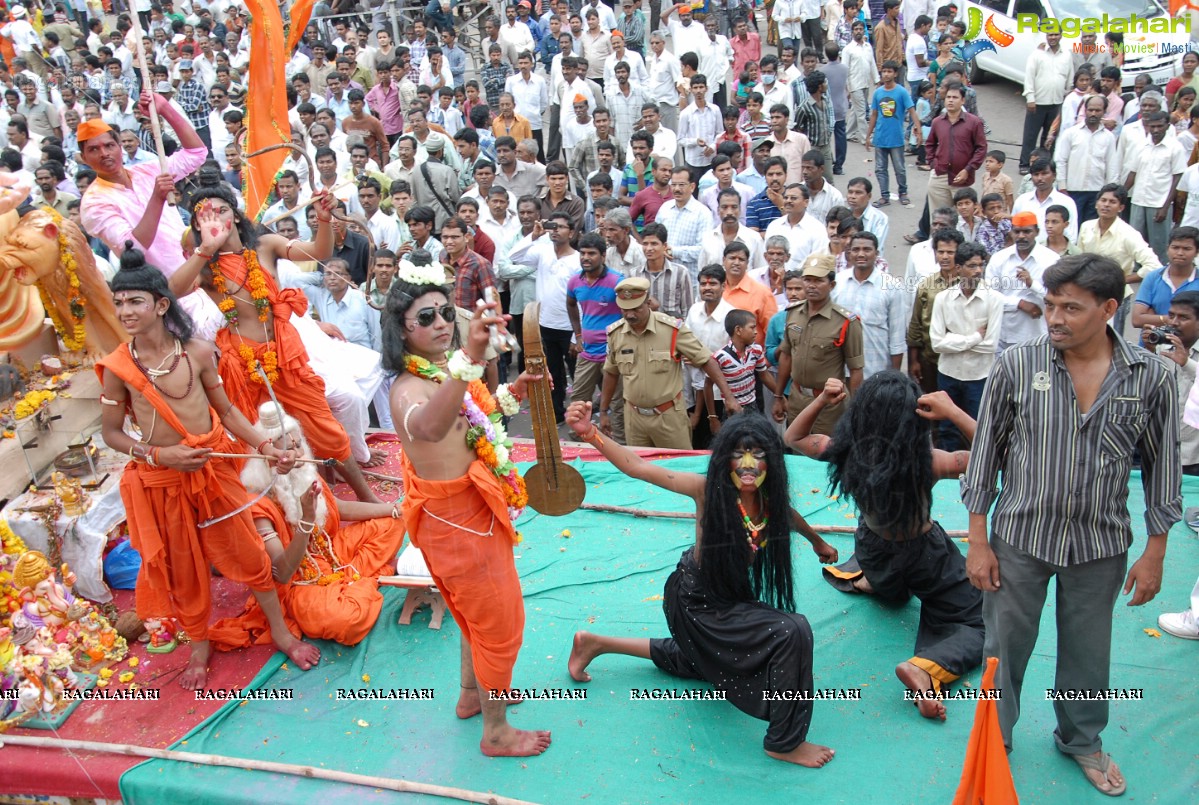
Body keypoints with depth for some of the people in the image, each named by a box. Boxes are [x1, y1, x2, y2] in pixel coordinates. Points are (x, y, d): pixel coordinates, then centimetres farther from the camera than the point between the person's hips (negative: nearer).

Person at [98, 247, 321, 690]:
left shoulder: (198, 351, -8)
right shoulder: (117, 367, -10)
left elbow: (226, 410, 2)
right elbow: (111, 433, -2)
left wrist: (267, 447, -7)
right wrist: (157, 454, -17)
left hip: (214, 468, 0)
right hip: (161, 480, 0)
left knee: (248, 553, 9)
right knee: (183, 568, 14)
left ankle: (281, 631, 29)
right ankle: (199, 644, 37)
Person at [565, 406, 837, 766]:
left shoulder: (769, 496, -13)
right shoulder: (708, 488, -29)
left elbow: (789, 515, 12)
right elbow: (638, 467, -32)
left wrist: (818, 542, 30)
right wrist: (591, 434, -45)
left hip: (729, 598, 8)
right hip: (698, 603, -8)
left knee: (701, 661, 35)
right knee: (793, 632, -23)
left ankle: (597, 643, 41)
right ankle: (785, 742, -3)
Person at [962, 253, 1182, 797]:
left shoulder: (1150, 378, -7)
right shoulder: (1017, 365, -10)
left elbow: (1161, 465, 3)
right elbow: (986, 450, -4)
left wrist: (1154, 553, 4)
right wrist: (978, 541, -4)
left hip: (1100, 546, 1)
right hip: (1019, 536, -1)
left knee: (1088, 650, 18)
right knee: (1005, 645, 12)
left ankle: (1082, 739, 43)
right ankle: (994, 736, 36)